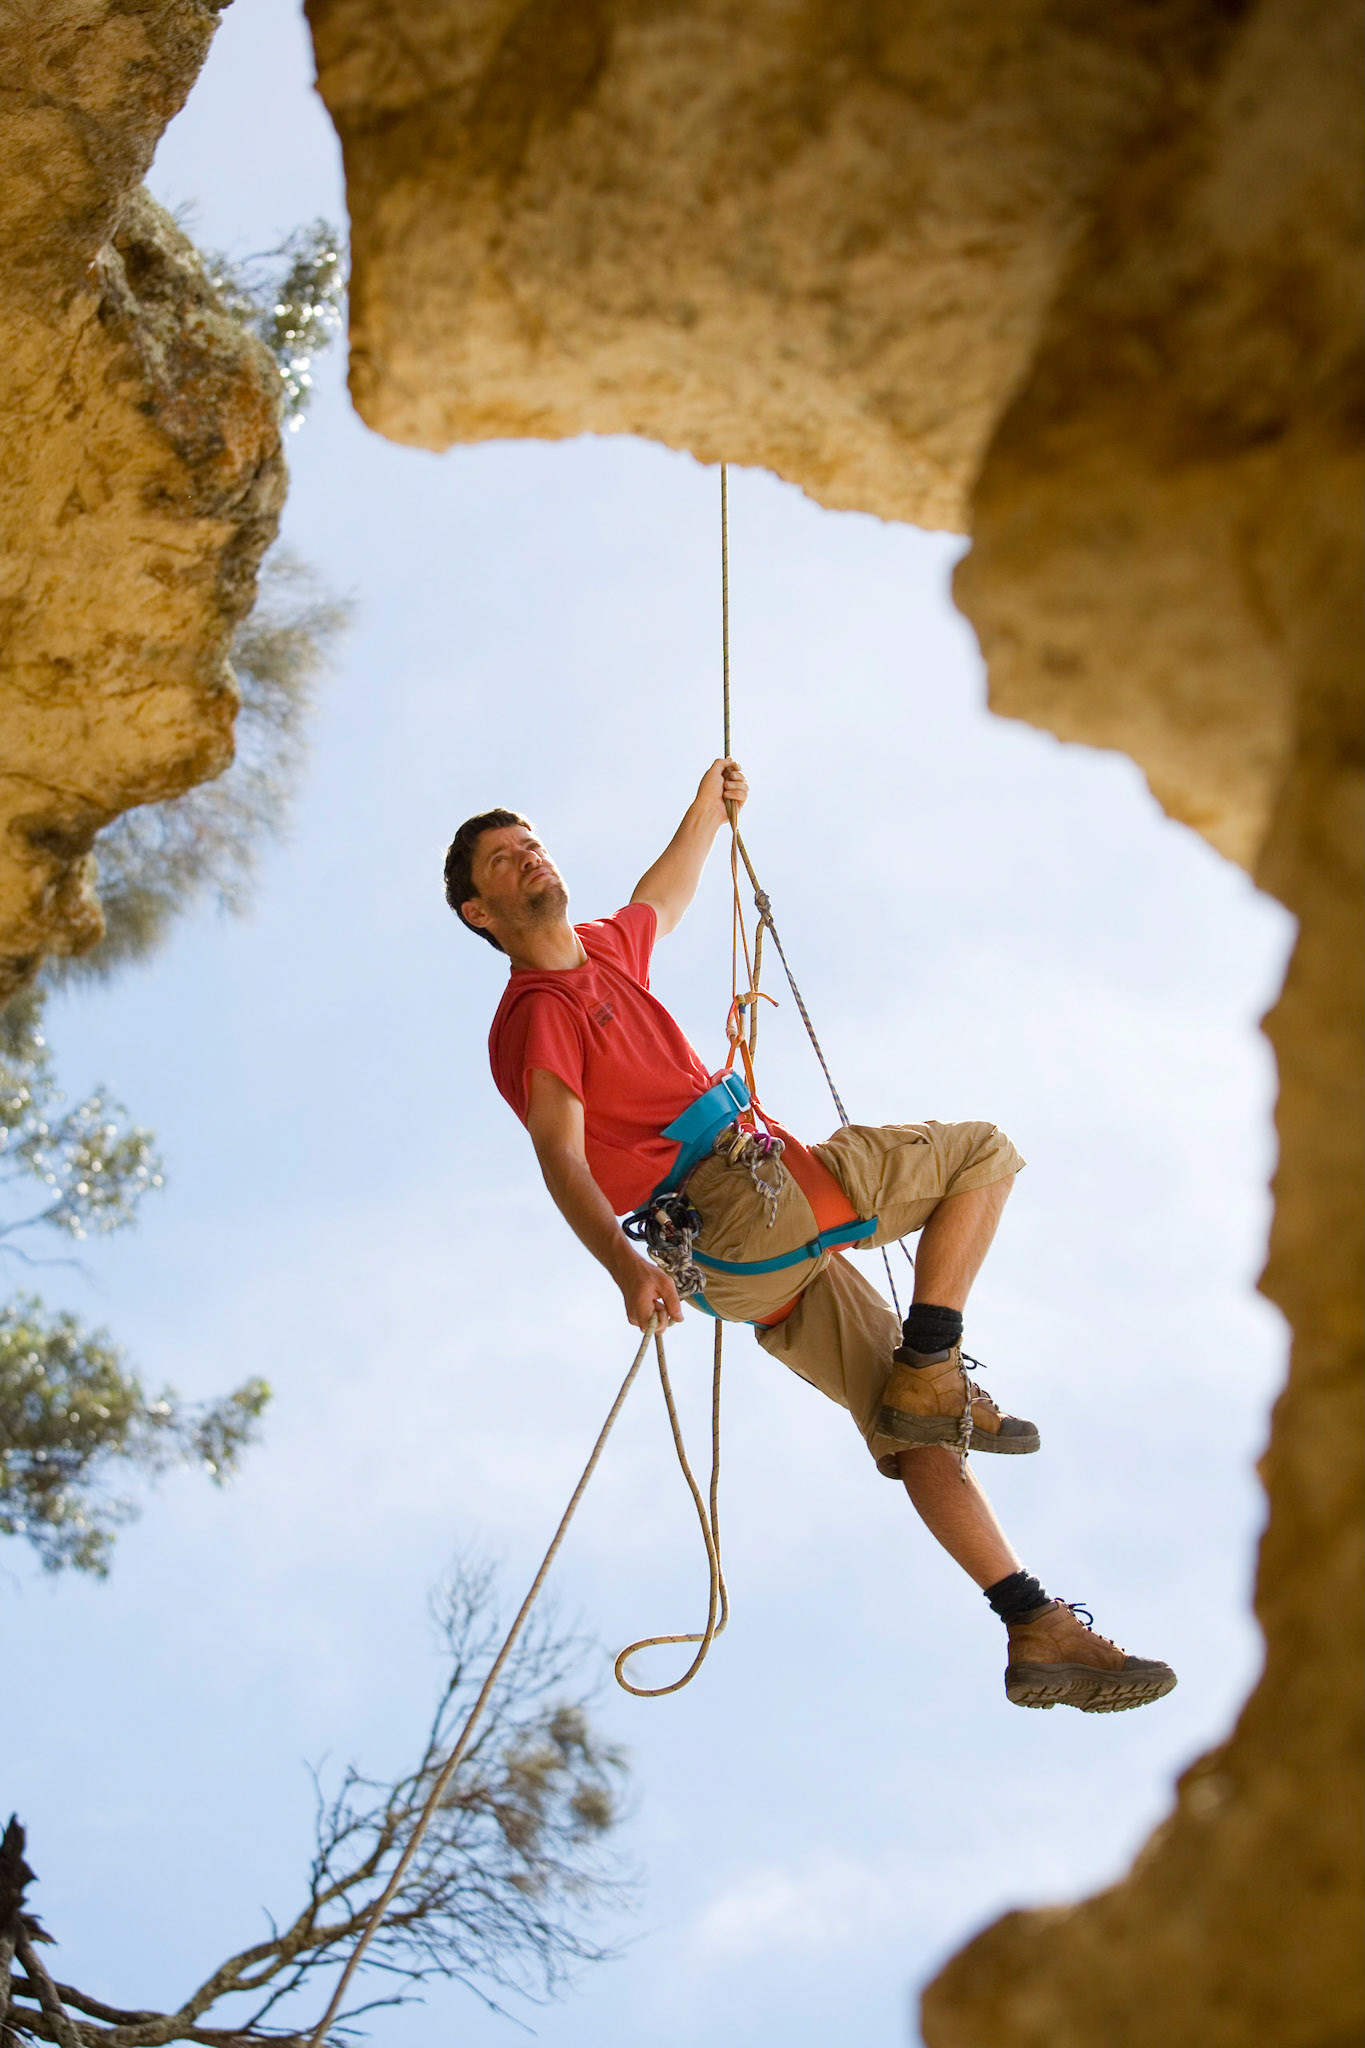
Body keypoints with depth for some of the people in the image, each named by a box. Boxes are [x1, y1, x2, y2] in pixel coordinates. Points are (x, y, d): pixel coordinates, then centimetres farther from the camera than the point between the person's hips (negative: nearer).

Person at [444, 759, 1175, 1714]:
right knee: (984, 1152, -2)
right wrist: (627, 1266, -35)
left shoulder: (607, 948, 22)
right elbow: (561, 1153, -20)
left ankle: (1041, 1635, 2)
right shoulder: (535, 1017, -5)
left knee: (914, 1435, 3)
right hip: (750, 1197, -8)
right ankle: (931, 1373, -6)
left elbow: (666, 894, 46)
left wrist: (711, 807, 52)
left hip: (764, 1256, 8)